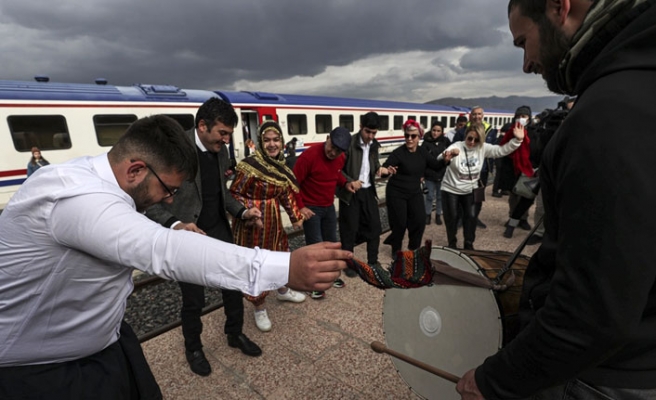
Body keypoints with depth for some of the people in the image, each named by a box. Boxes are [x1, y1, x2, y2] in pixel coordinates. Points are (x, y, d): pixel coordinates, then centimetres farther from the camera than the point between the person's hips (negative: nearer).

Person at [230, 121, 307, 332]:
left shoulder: (281, 166, 3)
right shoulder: (250, 165, -19)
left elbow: (286, 193, 12)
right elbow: (234, 194, -14)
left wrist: (295, 216, 15)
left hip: (274, 220, 7)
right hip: (252, 224, -7)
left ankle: (283, 291, 50)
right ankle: (259, 309, 28)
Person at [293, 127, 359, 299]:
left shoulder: (340, 158, -2)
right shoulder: (309, 156, -23)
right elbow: (293, 183, -19)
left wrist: (346, 184, -7)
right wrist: (300, 207, -21)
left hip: (329, 207, 7)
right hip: (310, 208, -7)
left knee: (331, 242, 17)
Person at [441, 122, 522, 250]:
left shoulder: (483, 148, -8)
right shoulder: (456, 146, -20)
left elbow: (502, 150, -10)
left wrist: (517, 140, -25)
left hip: (470, 190, 4)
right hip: (451, 190, -3)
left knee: (471, 217, 8)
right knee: (452, 218, 7)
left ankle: (469, 244, 27)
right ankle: (452, 244, 28)